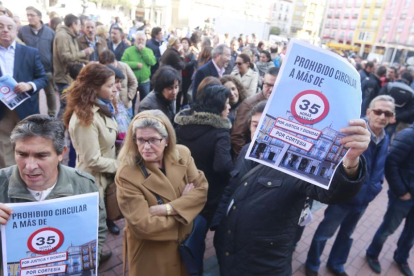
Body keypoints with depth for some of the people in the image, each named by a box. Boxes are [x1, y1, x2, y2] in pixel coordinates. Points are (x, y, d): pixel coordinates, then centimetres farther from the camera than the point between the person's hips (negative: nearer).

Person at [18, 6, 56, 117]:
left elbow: (54, 52, 1)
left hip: (47, 70, 0)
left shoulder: (50, 32, -1)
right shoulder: (22, 31, -1)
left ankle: (52, 115, 27)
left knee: (50, 93, 11)